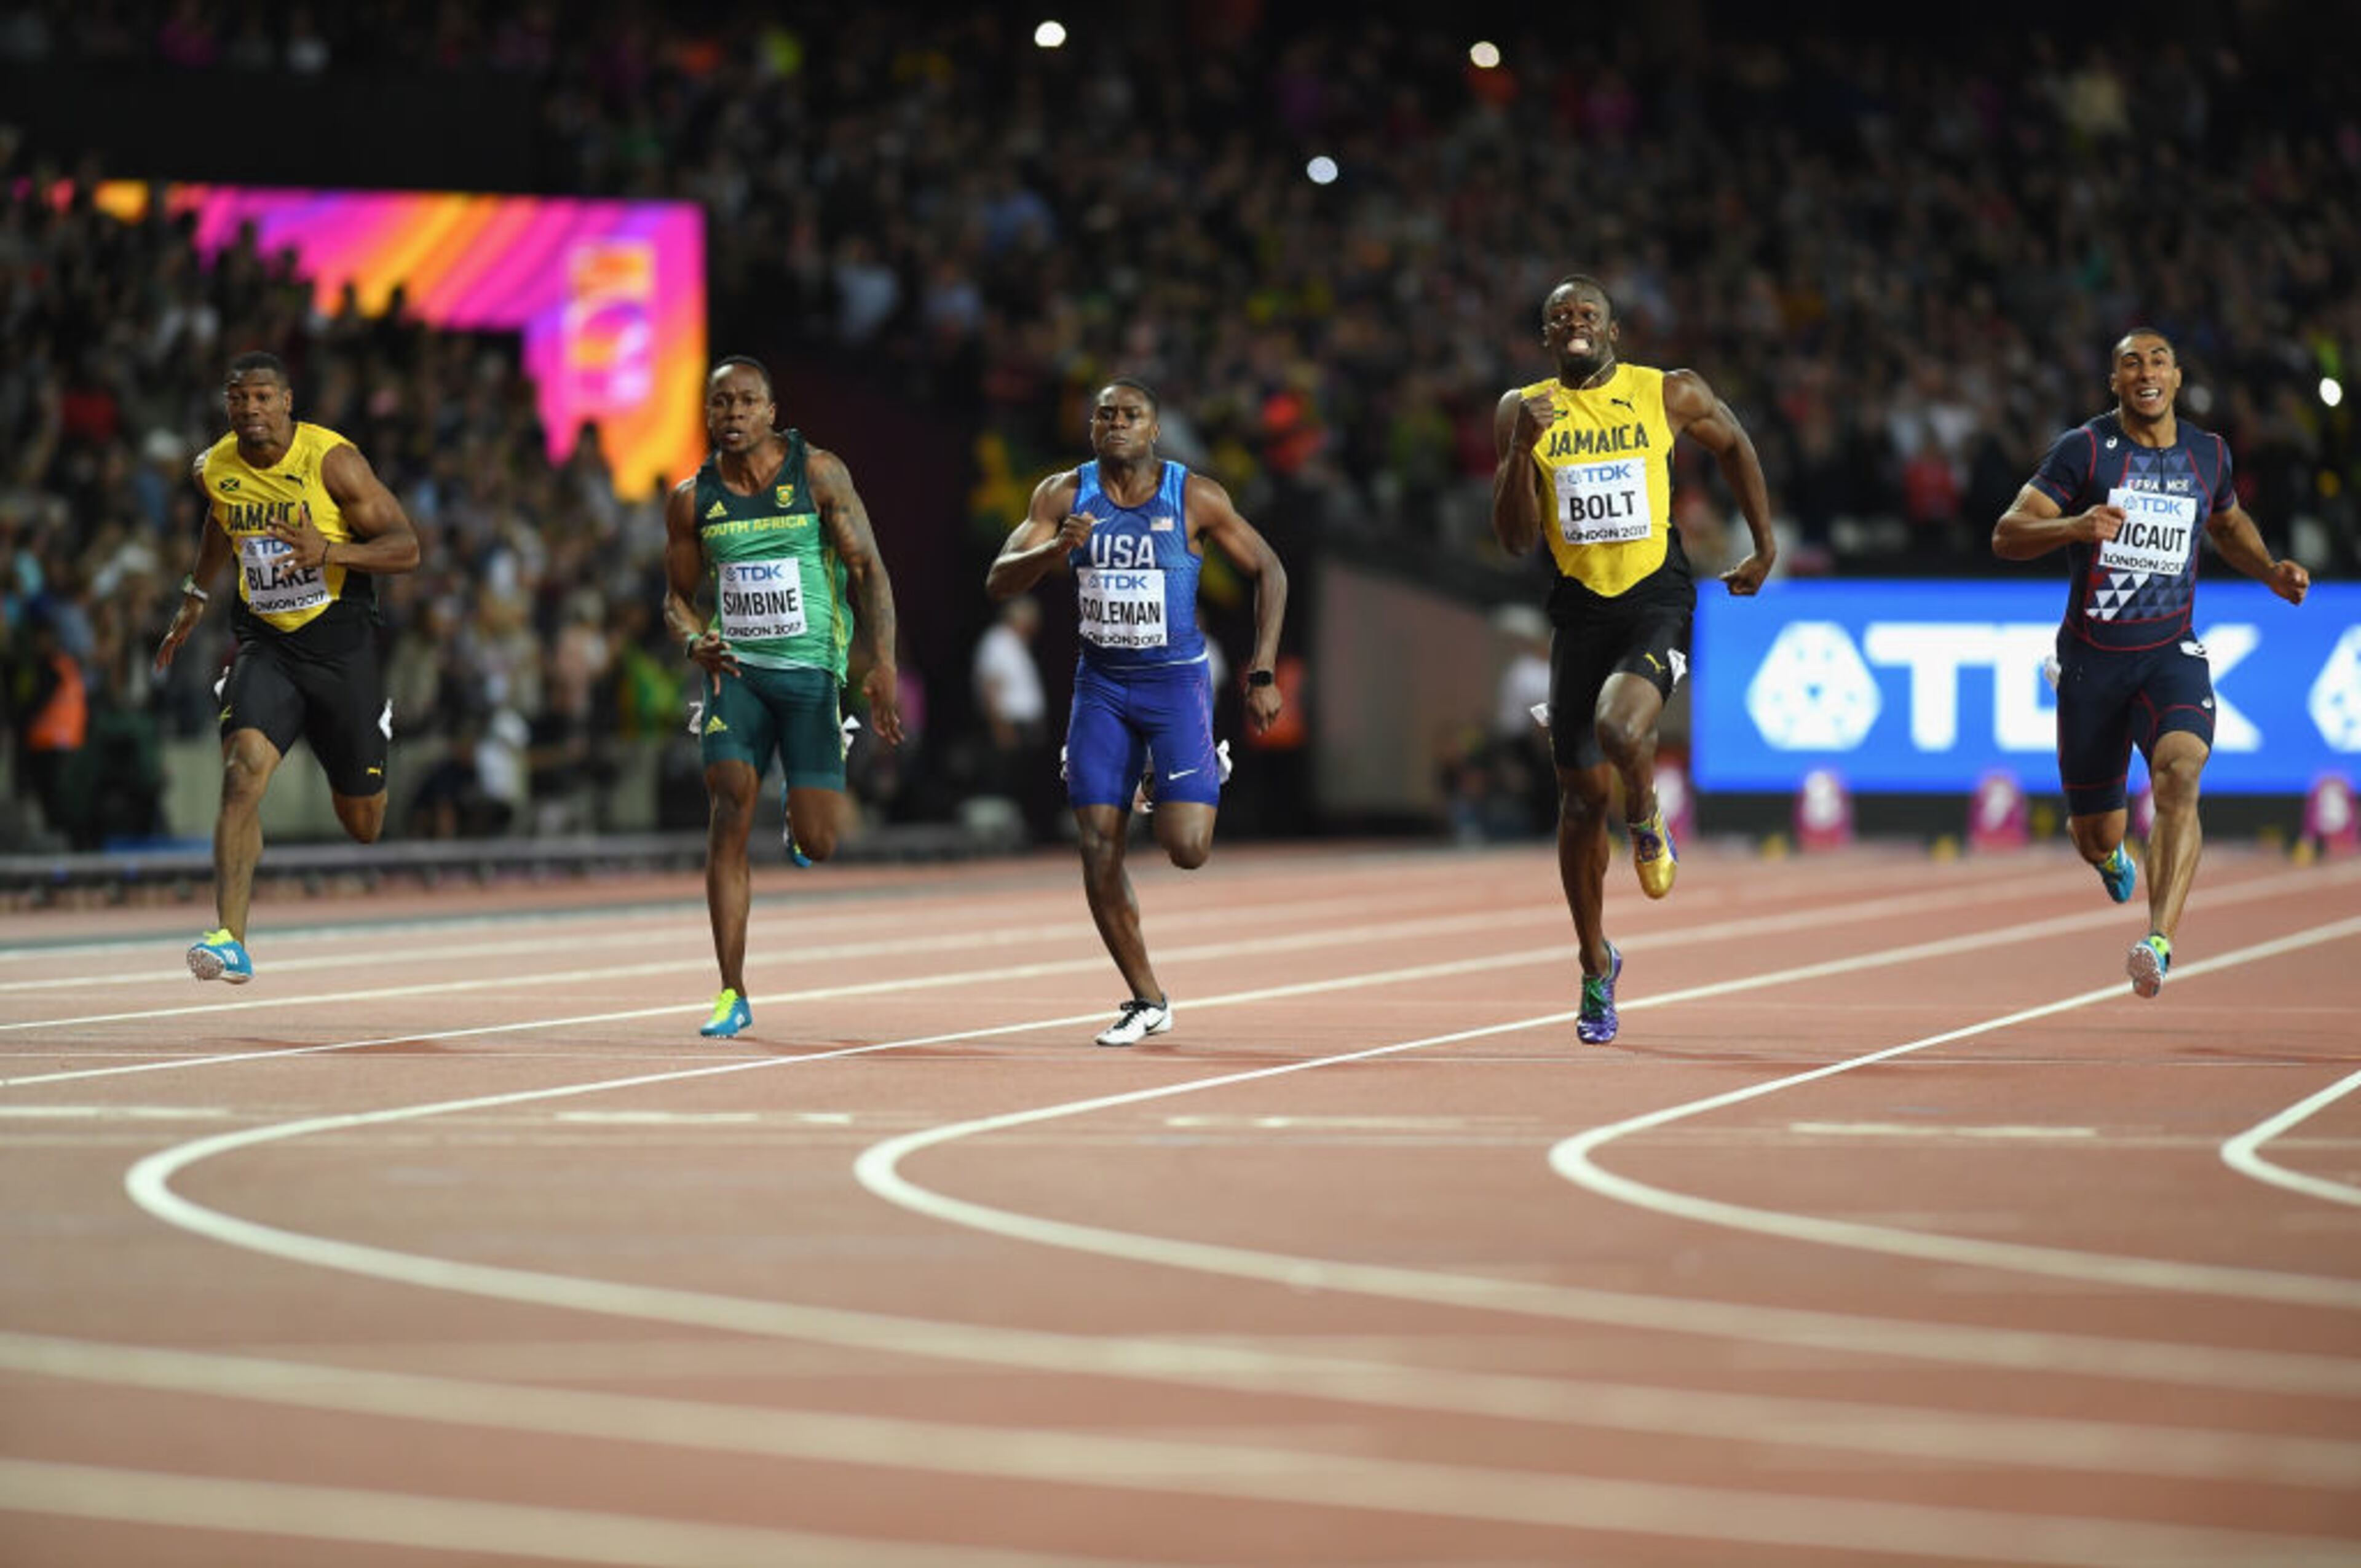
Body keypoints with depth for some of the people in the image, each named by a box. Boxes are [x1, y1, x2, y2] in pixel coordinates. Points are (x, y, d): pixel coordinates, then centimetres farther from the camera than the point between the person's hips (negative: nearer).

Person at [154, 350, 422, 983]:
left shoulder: (332, 460, -14)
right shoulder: (214, 468, 0)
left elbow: (406, 547, -13)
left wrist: (328, 552, -29)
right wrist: (195, 597, 30)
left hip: (341, 645, -2)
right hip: (265, 645, 2)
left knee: (362, 823, 10)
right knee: (242, 770, -25)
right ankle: (231, 940, -30)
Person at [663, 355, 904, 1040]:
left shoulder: (819, 473, -3)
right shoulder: (692, 499, 4)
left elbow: (868, 569, -3)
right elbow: (678, 597, 14)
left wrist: (883, 666, -13)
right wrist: (696, 643, -9)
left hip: (811, 668, -1)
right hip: (734, 668, 1)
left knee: (818, 843, -5)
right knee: (729, 806, -18)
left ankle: (826, 800, 37)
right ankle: (733, 994, -14)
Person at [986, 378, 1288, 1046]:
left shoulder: (1195, 497, -8)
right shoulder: (1064, 495, -2)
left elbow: (1268, 571, 1)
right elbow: (998, 583, -6)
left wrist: (1263, 675, -4)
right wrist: (1055, 549, -27)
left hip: (1177, 680, -3)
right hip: (1101, 683, 3)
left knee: (1185, 847, -17)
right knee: (1098, 847, -4)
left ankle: (1203, 782, 22)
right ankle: (1147, 1000, 11)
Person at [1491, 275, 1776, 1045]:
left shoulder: (1671, 396, -1)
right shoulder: (1523, 410, 1)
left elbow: (1735, 446, 18)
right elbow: (1515, 539, -3)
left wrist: (1765, 549, 20)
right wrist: (1522, 449, -18)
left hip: (1657, 604, -3)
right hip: (1580, 610, 3)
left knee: (1619, 729, -31)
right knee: (1582, 793, 7)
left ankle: (1648, 822, 6)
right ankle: (1596, 967, 24)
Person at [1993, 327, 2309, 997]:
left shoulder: (2209, 454, 7)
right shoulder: (2084, 449, -5)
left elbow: (2228, 522, 30)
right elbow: (2005, 537, -11)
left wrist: (2271, 572, 12)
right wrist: (2073, 526, -30)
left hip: (2172, 653, 1)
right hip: (2092, 658, -1)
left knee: (2179, 777, -30)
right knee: (2097, 838, 9)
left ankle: (2159, 944, -40)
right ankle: (2113, 858, 50)